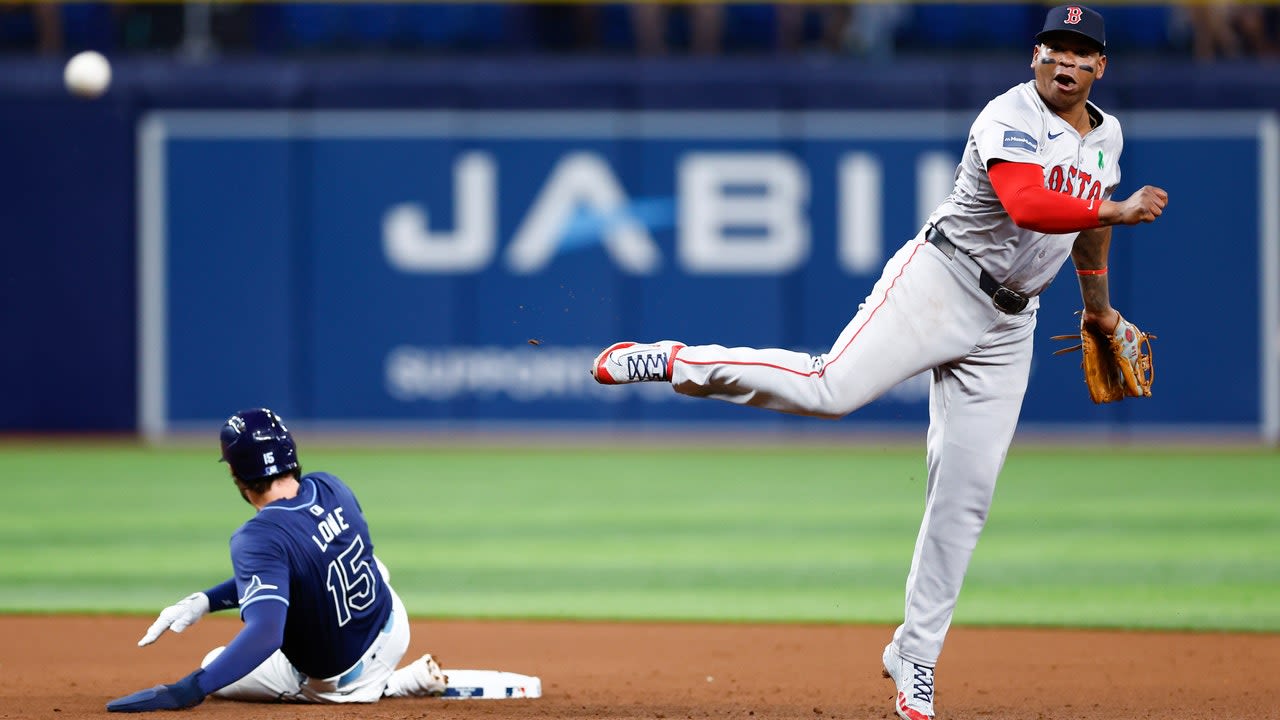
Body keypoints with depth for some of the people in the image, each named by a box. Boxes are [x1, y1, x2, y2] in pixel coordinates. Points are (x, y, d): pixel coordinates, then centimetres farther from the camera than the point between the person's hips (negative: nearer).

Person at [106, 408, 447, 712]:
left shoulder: (258, 538, -31)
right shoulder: (330, 488, -8)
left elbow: (265, 633, -44)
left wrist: (187, 690, -49)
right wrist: (204, 601, -4)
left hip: (338, 682, -7)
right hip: (393, 630, 7)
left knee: (215, 668, 18)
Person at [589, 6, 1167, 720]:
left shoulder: (1107, 136, 12)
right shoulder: (1012, 117, -13)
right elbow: (1026, 207, -30)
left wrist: (1098, 306, 39)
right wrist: (1121, 211, -25)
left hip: (1006, 326, 6)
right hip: (938, 282, -6)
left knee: (966, 496, 2)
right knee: (831, 388, -26)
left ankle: (915, 660, 8)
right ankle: (676, 361, -8)